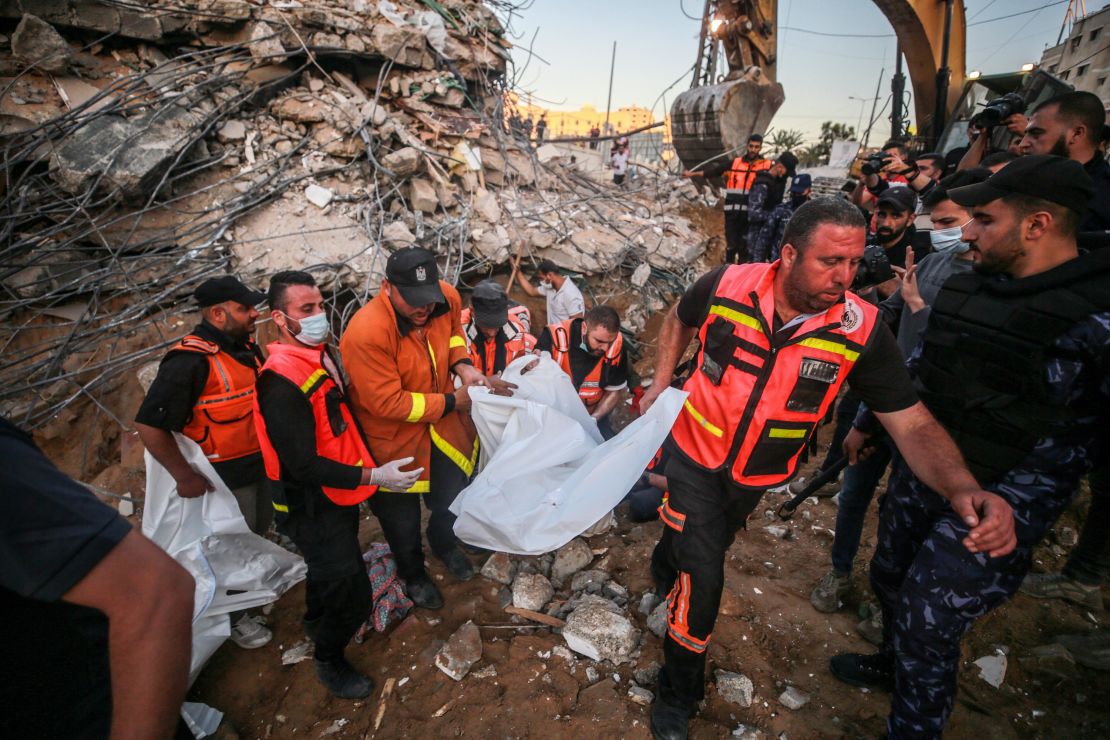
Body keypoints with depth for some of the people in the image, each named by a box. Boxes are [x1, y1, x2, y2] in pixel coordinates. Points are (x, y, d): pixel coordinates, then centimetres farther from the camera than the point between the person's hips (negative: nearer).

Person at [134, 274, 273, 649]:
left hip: (260, 464, 8)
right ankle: (234, 616, 34)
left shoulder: (246, 346, 0)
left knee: (258, 531, 26)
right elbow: (148, 424, -26)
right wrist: (185, 476, -21)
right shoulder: (189, 361, -25)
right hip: (225, 477, -7)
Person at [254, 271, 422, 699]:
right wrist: (372, 477, -27)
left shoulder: (321, 353, -2)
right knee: (353, 595, 3)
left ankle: (316, 622, 58)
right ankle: (330, 663, 32)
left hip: (336, 494, 9)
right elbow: (301, 465, -29)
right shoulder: (281, 381, -30)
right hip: (312, 506, -9)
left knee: (328, 567, 31)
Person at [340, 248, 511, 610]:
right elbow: (387, 402, -30)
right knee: (402, 515, 19)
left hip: (444, 428, 5)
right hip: (393, 438, -4)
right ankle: (413, 574, 51)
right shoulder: (367, 332, -34)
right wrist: (451, 402, -25)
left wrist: (463, 367, -13)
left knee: (452, 497, 24)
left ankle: (444, 544, 60)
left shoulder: (447, 298, -16)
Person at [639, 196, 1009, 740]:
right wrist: (661, 383, -5)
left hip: (759, 473, 2)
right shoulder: (726, 286, -22)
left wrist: (961, 486, -38)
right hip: (697, 455, -2)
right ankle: (678, 695, 26)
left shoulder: (862, 330, -21)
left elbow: (912, 423, -20)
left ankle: (668, 571, 66)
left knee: (705, 545, 28)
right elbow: (679, 321, 1)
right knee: (702, 580, -2)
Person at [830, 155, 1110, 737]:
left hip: (990, 508, -7)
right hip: (917, 473, 7)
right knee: (889, 579, 24)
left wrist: (1015, 500, -25)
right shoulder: (966, 285, 3)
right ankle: (894, 663, 52)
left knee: (926, 624, 1)